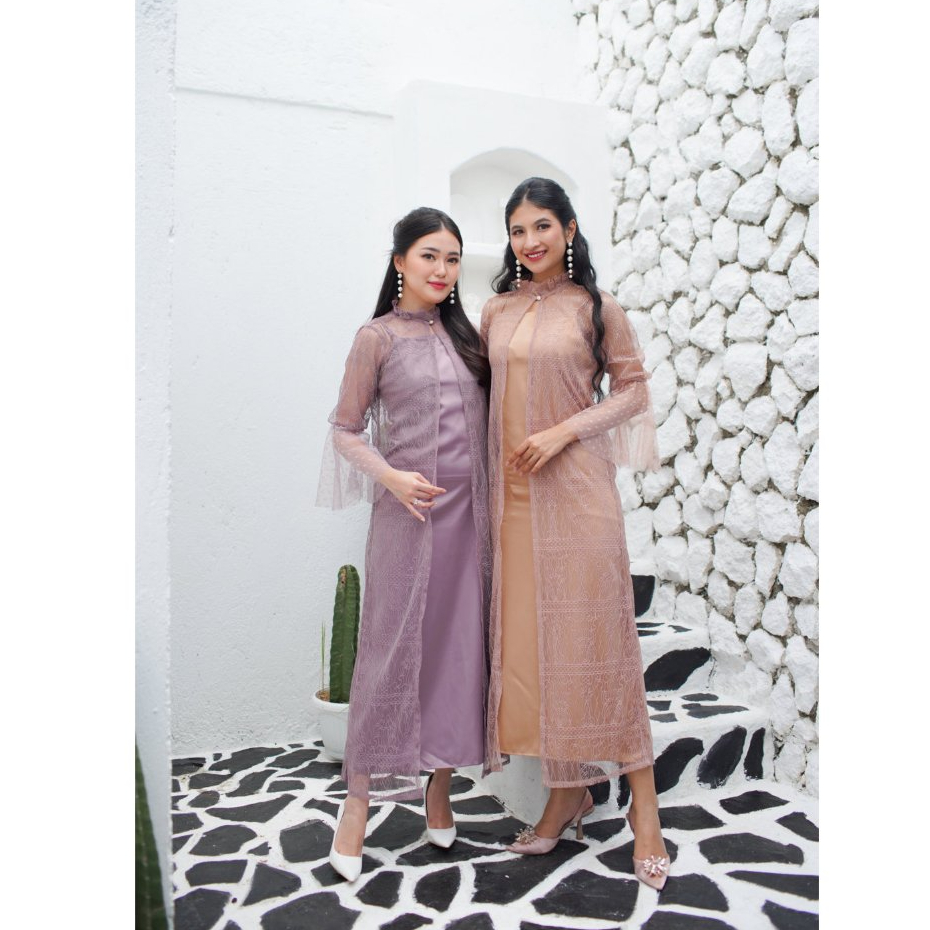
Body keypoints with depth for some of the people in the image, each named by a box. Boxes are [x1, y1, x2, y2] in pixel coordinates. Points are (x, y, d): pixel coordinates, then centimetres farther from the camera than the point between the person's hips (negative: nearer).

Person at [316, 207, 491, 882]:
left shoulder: (464, 333, 12)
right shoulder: (378, 337, -1)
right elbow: (345, 429, 1)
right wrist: (390, 475, -15)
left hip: (470, 511, 5)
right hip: (410, 511, -4)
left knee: (460, 646, 8)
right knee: (392, 648, 0)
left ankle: (439, 787, 24)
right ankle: (359, 800, 15)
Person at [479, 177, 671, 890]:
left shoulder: (597, 307, 0)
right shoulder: (496, 311, 12)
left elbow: (633, 389, 0)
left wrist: (565, 431, -13)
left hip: (576, 486, -4)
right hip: (513, 490, 4)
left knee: (595, 632, -3)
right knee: (530, 634, 6)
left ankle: (644, 803, 11)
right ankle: (567, 791, 21)